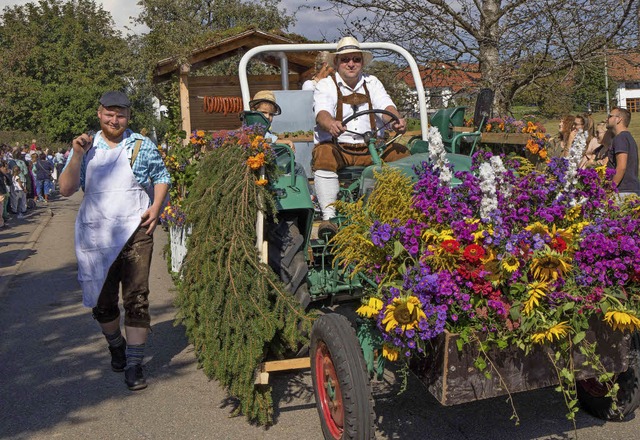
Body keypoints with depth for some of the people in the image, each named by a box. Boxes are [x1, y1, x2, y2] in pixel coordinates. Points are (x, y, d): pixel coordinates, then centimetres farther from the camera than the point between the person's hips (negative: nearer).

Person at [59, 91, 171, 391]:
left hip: (135, 234, -2)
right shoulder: (85, 147, 7)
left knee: (136, 299, -6)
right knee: (102, 301, 13)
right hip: (95, 235, 3)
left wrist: (156, 206, -4)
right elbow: (66, 189, 1)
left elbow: (162, 177, 13)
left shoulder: (142, 146, 3)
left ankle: (134, 365, 1)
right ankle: (116, 346, 40)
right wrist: (77, 155, -11)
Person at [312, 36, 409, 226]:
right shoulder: (325, 85, 5)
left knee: (403, 154, -20)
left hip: (371, 148, 3)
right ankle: (328, 217, -37)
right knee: (323, 156, -36)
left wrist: (397, 120, -27)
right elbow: (322, 113, -15)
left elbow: (386, 106, -1)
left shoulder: (372, 83, 16)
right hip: (336, 146, -3)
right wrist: (331, 125, -41)